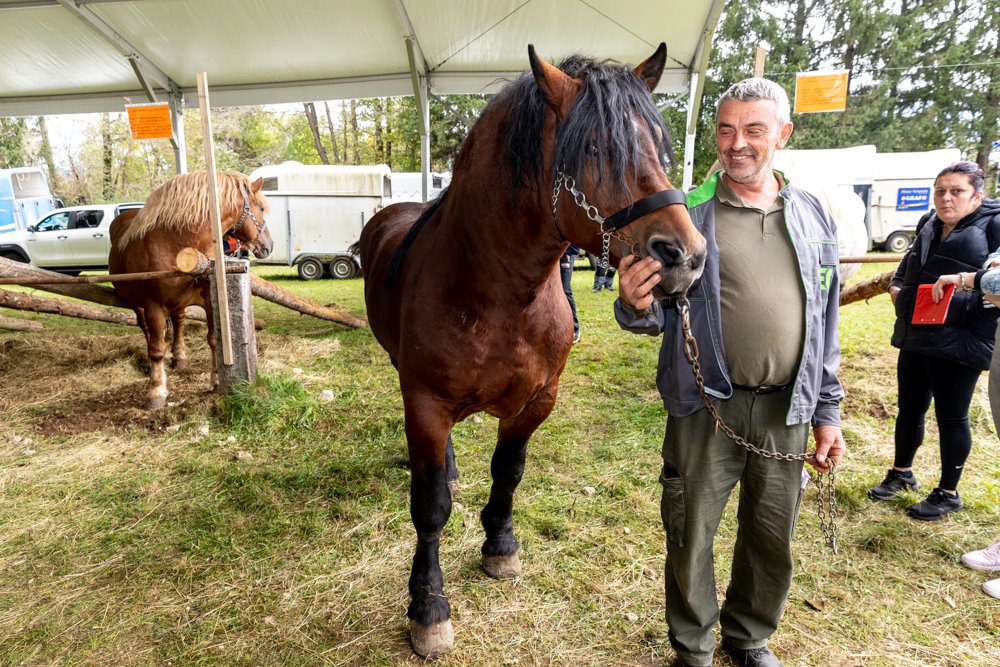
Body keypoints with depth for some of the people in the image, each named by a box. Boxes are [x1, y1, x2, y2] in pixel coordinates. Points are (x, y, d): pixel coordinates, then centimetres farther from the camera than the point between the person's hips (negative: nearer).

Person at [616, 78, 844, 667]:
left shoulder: (815, 217, 6)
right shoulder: (685, 214, -6)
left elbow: (825, 323, 10)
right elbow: (658, 315, -7)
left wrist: (827, 411, 9)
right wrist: (636, 306, -31)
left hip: (787, 409, 4)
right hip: (707, 406, -3)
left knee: (773, 539, 18)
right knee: (691, 537, 9)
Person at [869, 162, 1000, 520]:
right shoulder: (928, 226, 11)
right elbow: (907, 265, 26)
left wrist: (968, 278, -30)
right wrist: (896, 287, 8)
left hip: (960, 343, -6)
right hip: (915, 338, 6)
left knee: (951, 417, 6)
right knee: (909, 409, 16)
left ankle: (948, 493, 24)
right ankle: (901, 473, 35)